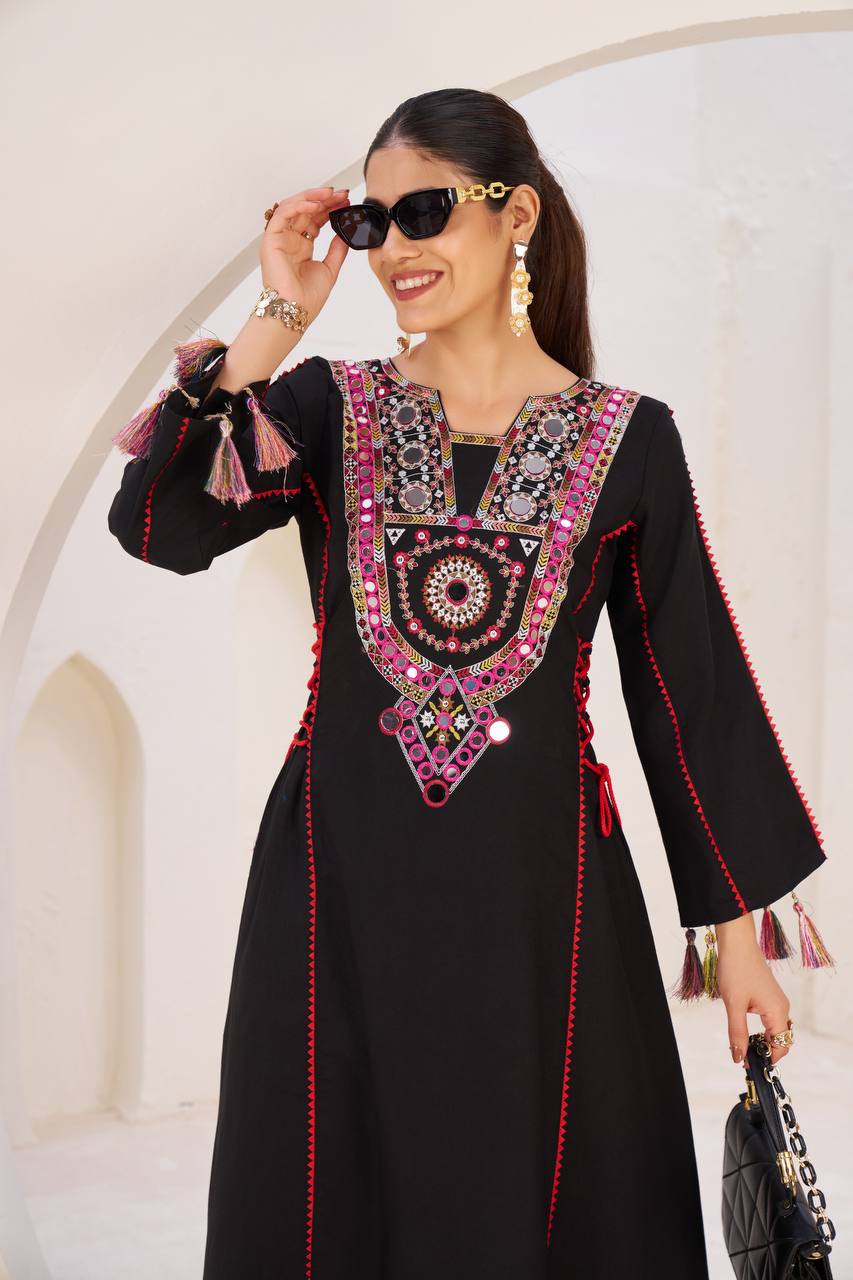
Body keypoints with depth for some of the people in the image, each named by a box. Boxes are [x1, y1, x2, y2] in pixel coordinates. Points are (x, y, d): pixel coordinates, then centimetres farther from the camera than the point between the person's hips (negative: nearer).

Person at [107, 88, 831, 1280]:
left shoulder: (627, 438, 1)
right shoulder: (329, 408, 4)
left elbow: (690, 683, 2)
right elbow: (159, 525, -13)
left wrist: (736, 920, 3)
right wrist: (276, 323, -12)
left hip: (540, 881, -1)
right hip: (341, 880, 1)